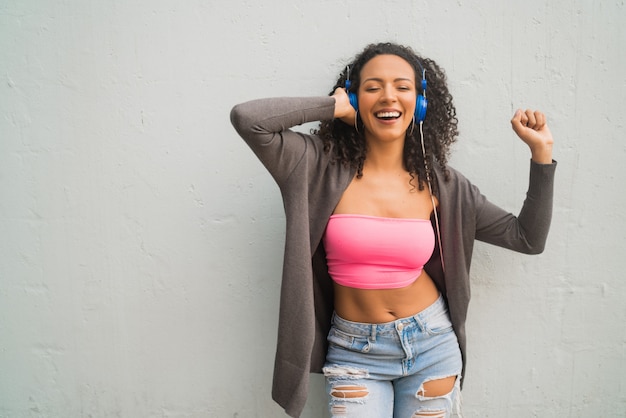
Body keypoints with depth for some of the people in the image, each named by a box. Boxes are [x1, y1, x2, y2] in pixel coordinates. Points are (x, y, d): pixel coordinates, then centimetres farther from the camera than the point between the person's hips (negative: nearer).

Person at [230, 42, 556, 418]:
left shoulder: (439, 182, -4)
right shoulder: (323, 167, -11)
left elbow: (528, 238, 3)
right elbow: (246, 118, -24)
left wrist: (542, 151, -5)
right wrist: (335, 105, -15)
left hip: (431, 344, 2)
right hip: (354, 353, -2)